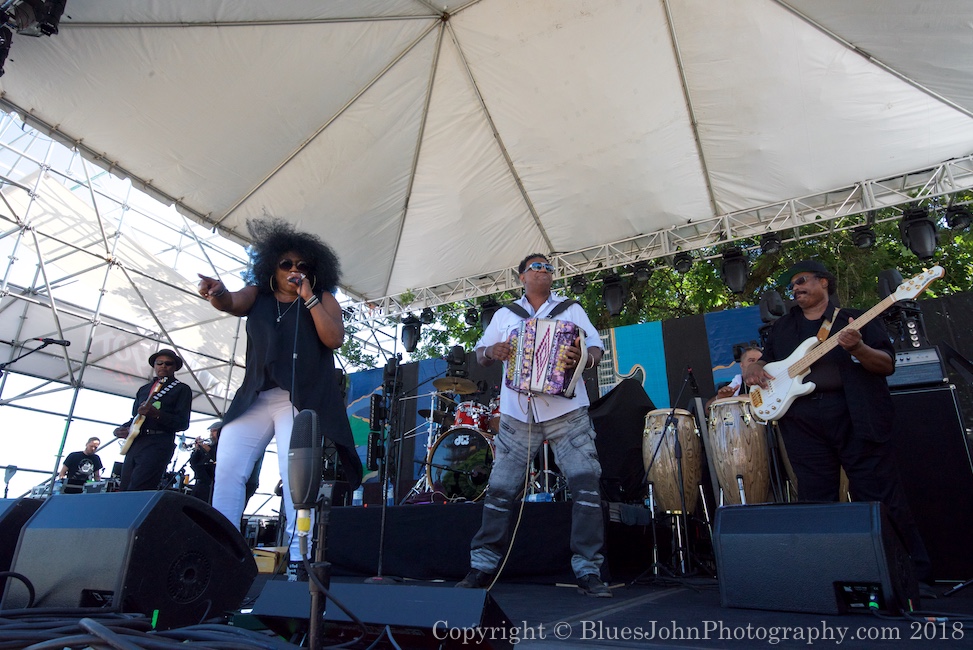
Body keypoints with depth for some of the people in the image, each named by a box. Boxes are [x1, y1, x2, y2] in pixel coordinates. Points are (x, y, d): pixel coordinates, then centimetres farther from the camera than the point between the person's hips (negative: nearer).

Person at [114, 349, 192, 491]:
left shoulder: (182, 389, 6)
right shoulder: (143, 389, 25)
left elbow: (183, 423, -5)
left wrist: (156, 413, -18)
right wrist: (122, 428, 7)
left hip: (158, 444, -6)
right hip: (134, 444, 6)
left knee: (136, 494, -16)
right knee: (123, 490, 3)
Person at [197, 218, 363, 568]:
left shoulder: (322, 298, 8)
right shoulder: (258, 295, 15)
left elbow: (335, 338, -7)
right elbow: (233, 303, -8)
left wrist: (308, 297, -9)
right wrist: (217, 293, -32)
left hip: (303, 400, -3)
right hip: (255, 398, 4)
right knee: (227, 469, -4)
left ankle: (299, 556, -12)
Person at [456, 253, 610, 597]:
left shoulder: (572, 309, 14)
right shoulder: (504, 315, 18)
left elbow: (596, 348, 6)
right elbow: (480, 354, 15)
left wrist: (584, 358, -18)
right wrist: (491, 351, -9)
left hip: (567, 412, -1)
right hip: (518, 414, 1)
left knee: (586, 482, -11)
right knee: (500, 488, 1)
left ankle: (588, 572, -1)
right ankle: (483, 566, 14)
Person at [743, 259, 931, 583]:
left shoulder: (854, 318, 6)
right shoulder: (782, 327, 17)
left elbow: (887, 365, -1)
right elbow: (764, 359, 23)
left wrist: (858, 348, -21)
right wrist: (755, 368, 0)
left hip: (856, 415, -3)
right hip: (803, 421, 3)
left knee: (881, 498, 0)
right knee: (816, 501, 6)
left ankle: (914, 573, 16)